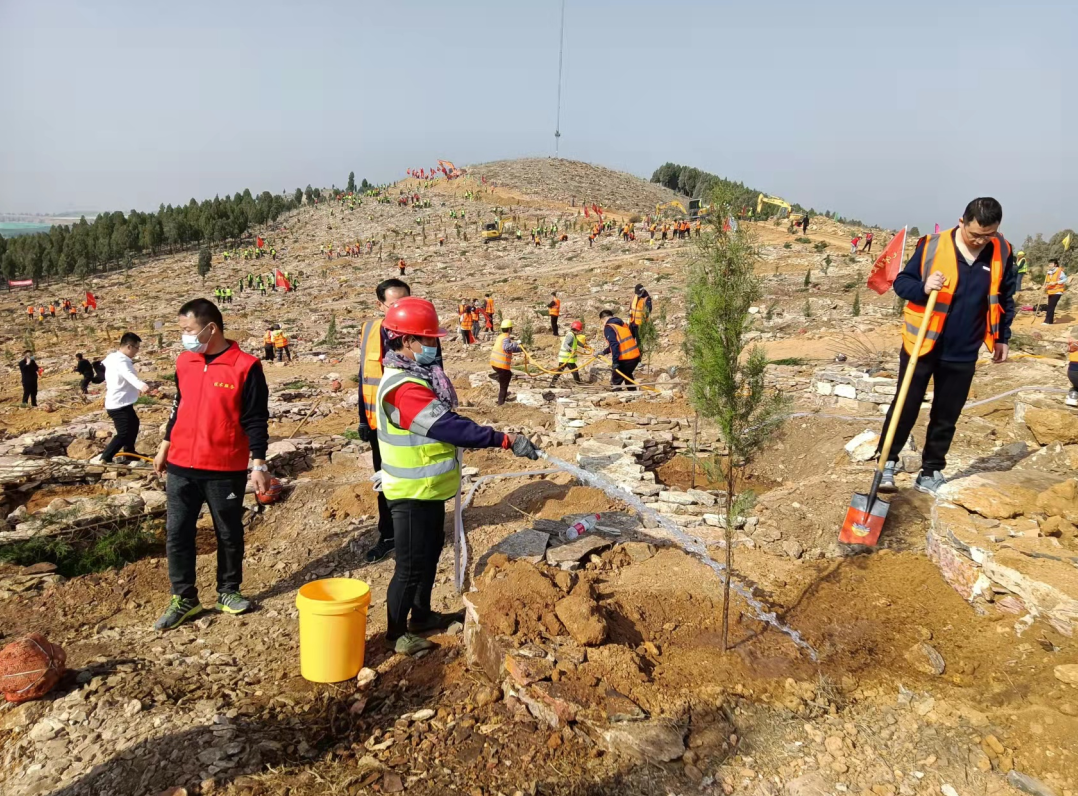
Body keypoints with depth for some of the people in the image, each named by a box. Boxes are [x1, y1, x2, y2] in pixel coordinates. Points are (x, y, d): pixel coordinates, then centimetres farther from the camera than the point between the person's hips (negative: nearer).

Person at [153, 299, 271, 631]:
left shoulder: (245, 366, -11)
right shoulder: (184, 362, 6)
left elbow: (255, 420, -10)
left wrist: (259, 464, -13)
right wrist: (165, 446, 21)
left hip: (226, 469, -4)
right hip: (181, 466, 5)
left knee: (229, 533, 10)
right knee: (176, 532, 7)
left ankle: (228, 590, 28)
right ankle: (183, 597, 21)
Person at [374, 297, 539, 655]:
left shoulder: (416, 376, 7)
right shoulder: (404, 387, -27)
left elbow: (442, 424, 16)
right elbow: (448, 426, -34)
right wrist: (505, 440, -36)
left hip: (429, 488, 10)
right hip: (412, 493, -10)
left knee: (431, 550, 23)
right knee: (411, 565, 2)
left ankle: (422, 615, 40)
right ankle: (396, 634, 19)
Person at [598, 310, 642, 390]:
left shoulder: (608, 327, -8)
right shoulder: (622, 323, 18)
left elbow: (614, 345, -20)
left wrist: (615, 362, -22)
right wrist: (604, 352, 29)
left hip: (624, 359, -8)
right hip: (635, 356, 8)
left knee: (615, 382, 4)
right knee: (627, 375, 33)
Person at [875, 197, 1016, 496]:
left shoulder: (1002, 253, -2)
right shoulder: (933, 246, -13)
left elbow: (1005, 298, 12)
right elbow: (901, 281, -5)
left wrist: (1002, 338, 13)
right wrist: (923, 287, -26)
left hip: (963, 354, 3)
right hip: (921, 346, -3)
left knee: (946, 417, 11)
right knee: (905, 408, 2)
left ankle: (930, 473, 23)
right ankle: (887, 462, 16)